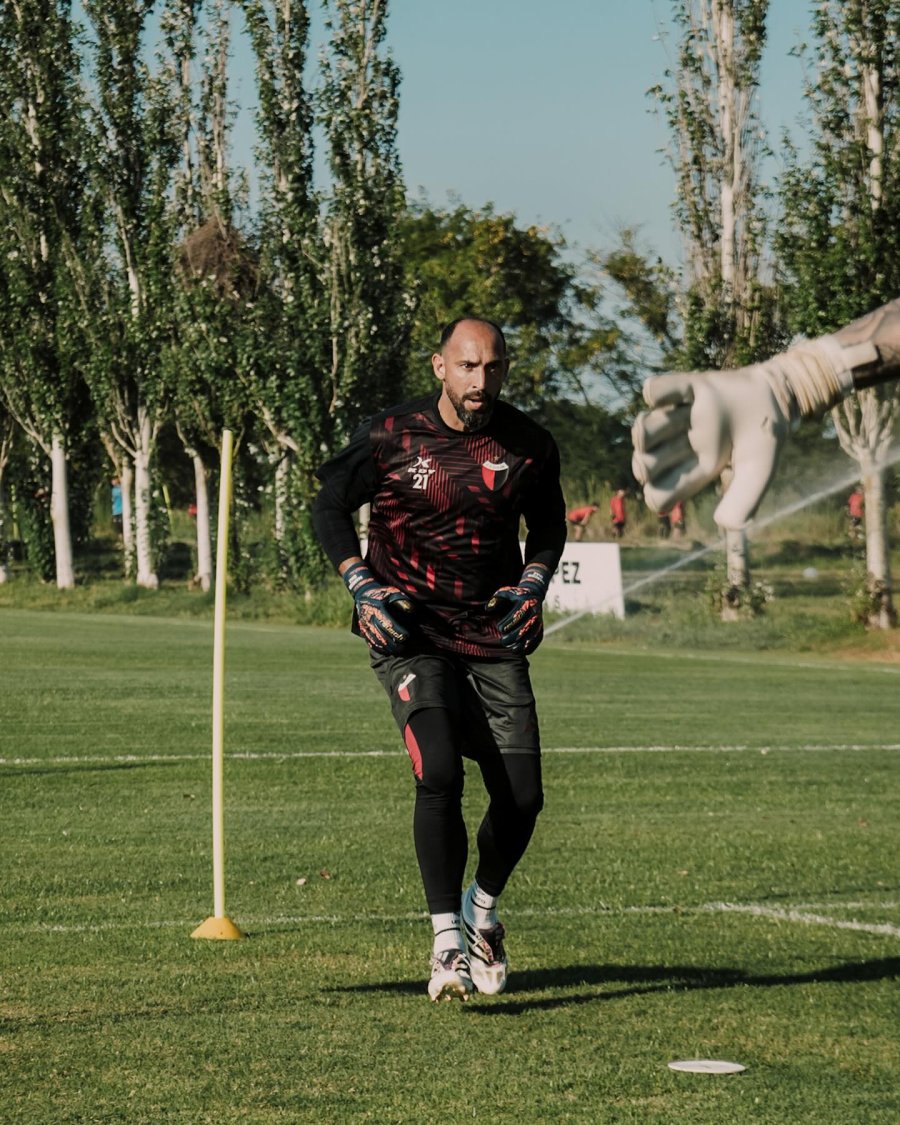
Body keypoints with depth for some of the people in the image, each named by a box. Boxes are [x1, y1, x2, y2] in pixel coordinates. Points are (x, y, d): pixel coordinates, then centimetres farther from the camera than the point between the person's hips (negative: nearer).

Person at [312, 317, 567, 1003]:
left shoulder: (529, 445, 0)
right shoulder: (390, 437, -8)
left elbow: (548, 526, 18)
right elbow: (331, 505, 5)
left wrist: (532, 586, 0)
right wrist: (364, 589, -6)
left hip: (494, 637, 3)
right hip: (410, 633, -3)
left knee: (523, 796, -2)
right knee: (440, 773, -22)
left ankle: (483, 910, 28)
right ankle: (447, 943, -16)